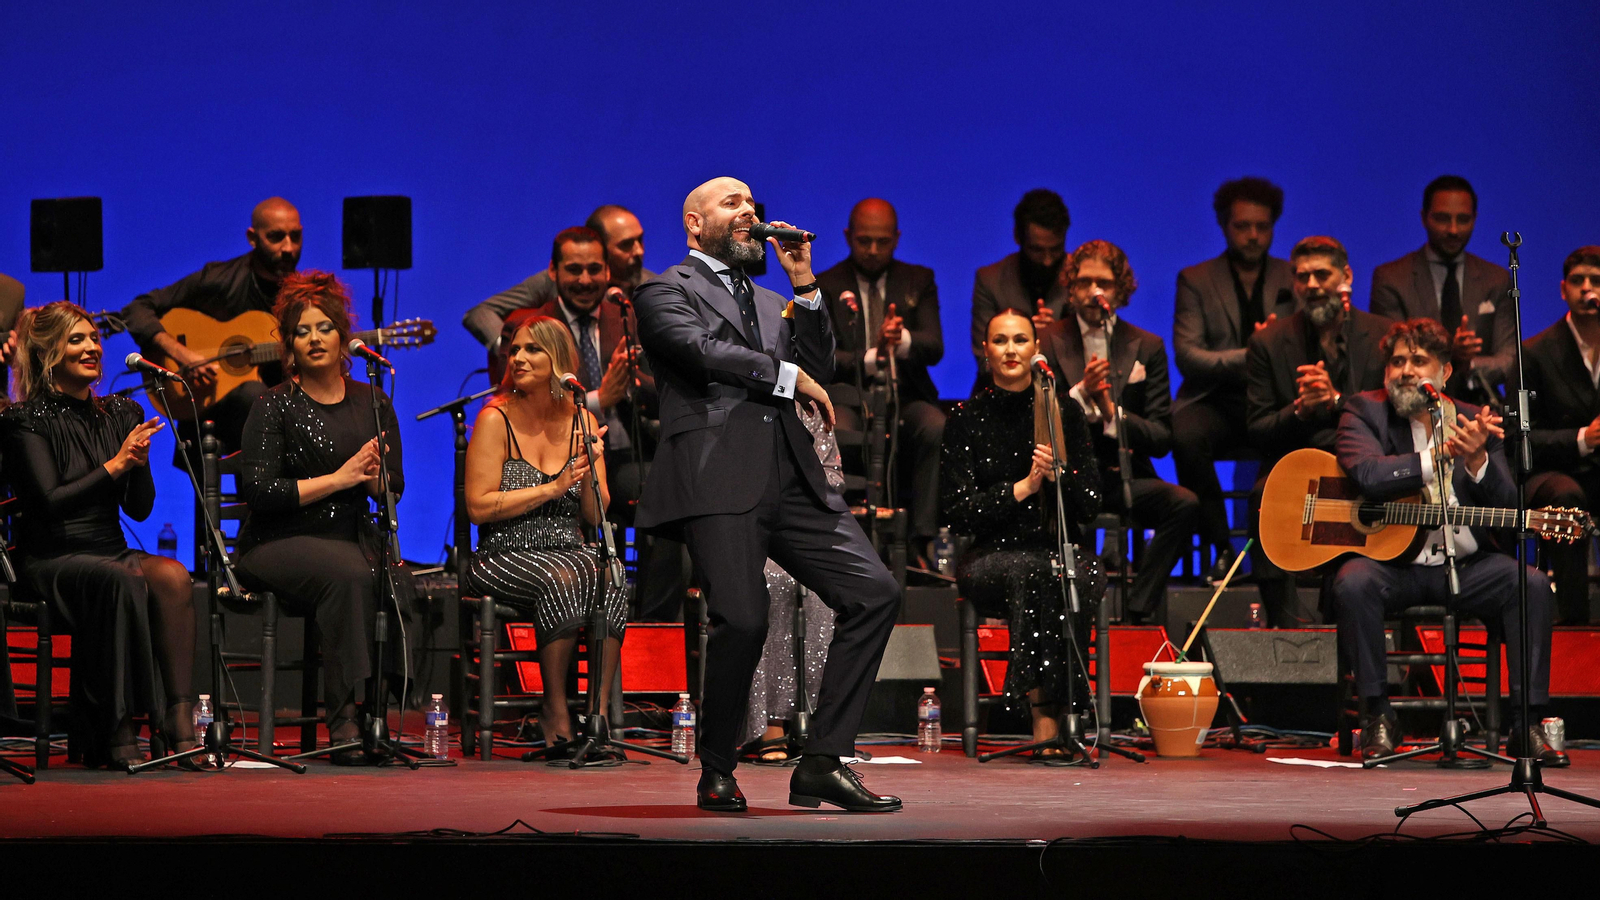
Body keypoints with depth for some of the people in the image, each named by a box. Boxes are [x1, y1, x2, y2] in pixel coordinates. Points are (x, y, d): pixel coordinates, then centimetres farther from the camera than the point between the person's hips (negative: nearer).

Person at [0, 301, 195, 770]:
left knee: (171, 576, -29)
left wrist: (140, 459, -7)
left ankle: (179, 727, -38)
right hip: (50, 561, -5)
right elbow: (49, 503, -12)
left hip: (112, 552, 5)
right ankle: (114, 736, -34)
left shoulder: (120, 414, 16)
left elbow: (139, 508, 12)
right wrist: (116, 464, -12)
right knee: (121, 580, -36)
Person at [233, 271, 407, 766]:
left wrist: (373, 475, -13)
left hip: (351, 536, 4)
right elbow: (257, 490, -12)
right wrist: (338, 478, -15)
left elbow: (393, 489, 11)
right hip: (278, 542, -4)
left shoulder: (373, 404, 12)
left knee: (395, 589, -29)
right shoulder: (275, 406, -2)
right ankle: (344, 721, -32)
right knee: (351, 575, -34)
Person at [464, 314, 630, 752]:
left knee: (611, 579, -30)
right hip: (505, 555, -4)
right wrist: (552, 489, -12)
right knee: (562, 579, -35)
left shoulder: (581, 421, 11)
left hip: (570, 551, 4)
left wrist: (589, 474, -10)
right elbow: (479, 506, -10)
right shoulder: (496, 419, -2)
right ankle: (556, 711, -24)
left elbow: (596, 516, 10)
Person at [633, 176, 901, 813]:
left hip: (792, 477, 6)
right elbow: (703, 350, -9)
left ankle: (823, 765, -3)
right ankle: (717, 773, 1)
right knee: (743, 618, -20)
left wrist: (804, 285, 9)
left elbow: (820, 371, 17)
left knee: (874, 592, -7)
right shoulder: (665, 292, 10)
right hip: (718, 476, -6)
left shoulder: (771, 303, 30)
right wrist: (789, 375, -1)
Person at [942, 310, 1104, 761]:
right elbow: (958, 512, -2)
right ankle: (1047, 728, -34)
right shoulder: (967, 419, 4)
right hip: (990, 558, -1)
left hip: (1061, 553, 1)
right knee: (1028, 572, -37)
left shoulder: (1064, 413, 8)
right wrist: (1023, 487, -11)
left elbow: (1090, 504, 6)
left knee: (1076, 579, -35)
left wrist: (1058, 474, -14)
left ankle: (1047, 726, -33)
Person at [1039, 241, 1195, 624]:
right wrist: (1080, 393, -16)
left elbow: (1162, 439, 3)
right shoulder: (1048, 343, 7)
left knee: (1184, 503, -27)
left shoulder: (1147, 348, 9)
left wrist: (1113, 414, -14)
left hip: (1123, 477, 2)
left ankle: (1136, 611, -22)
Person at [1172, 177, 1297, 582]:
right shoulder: (1195, 280, 10)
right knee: (1186, 435, -36)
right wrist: (1249, 358, -17)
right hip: (1217, 401, 0)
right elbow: (1187, 356, -3)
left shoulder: (1295, 280, 16)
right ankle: (1221, 547, -20)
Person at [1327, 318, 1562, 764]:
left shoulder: (1477, 423, 9)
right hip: (1389, 558, -2)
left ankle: (1528, 723, -15)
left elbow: (1508, 507, -1)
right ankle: (1377, 717, -18)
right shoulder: (1364, 411, 2)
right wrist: (1441, 454, -22)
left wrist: (1476, 459, -20)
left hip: (1464, 564, 2)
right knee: (1353, 583, -33)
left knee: (1532, 584, -22)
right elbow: (1367, 475, -19)